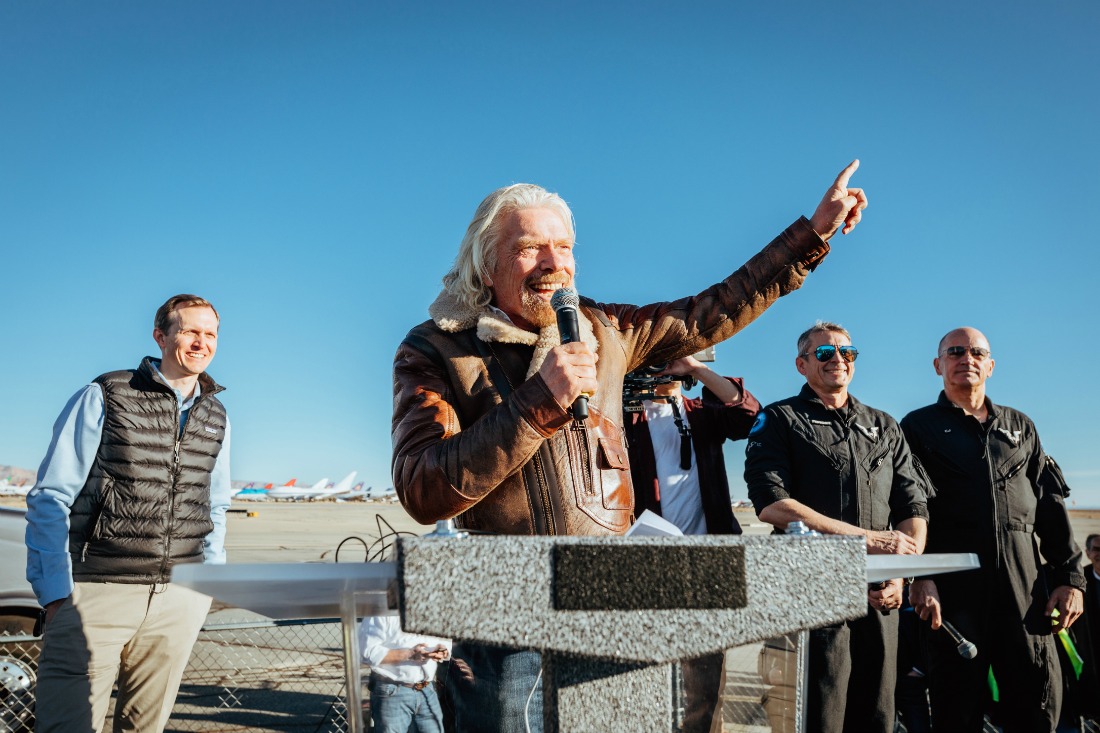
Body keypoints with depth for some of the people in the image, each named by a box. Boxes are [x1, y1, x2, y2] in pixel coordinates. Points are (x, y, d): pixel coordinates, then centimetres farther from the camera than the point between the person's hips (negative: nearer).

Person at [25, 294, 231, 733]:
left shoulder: (216, 417, 13)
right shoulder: (104, 397, 0)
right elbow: (50, 498, -2)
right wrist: (56, 592, -8)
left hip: (179, 598, 4)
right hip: (99, 592, -4)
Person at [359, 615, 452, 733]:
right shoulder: (382, 612, -12)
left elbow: (446, 642, 16)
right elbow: (369, 652, -19)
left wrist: (443, 651, -9)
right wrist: (409, 654, -26)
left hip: (427, 690, 6)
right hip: (392, 692, -5)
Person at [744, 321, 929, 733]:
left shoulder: (884, 427, 19)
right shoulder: (779, 421, 3)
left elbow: (913, 507, 12)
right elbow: (771, 504, -12)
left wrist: (901, 576, -7)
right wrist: (866, 538, -13)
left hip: (880, 596, 4)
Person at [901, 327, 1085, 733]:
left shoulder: (1021, 427, 20)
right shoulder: (919, 427, 9)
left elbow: (1049, 504, 15)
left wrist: (1070, 577, 5)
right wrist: (919, 576, -14)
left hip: (1024, 584, 3)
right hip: (953, 585, -3)